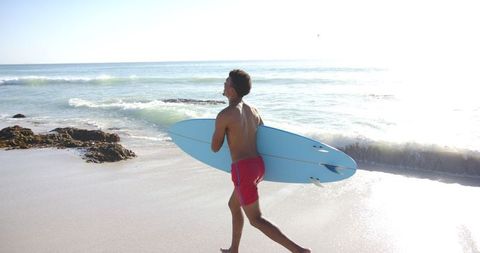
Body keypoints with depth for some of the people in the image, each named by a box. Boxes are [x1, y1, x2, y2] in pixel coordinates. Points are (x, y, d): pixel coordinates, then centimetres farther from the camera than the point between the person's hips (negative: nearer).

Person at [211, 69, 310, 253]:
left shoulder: (223, 116, -13)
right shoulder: (253, 111, 8)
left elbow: (215, 148, -3)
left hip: (243, 170, -8)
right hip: (258, 164, 8)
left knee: (256, 220, 2)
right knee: (233, 205, 27)